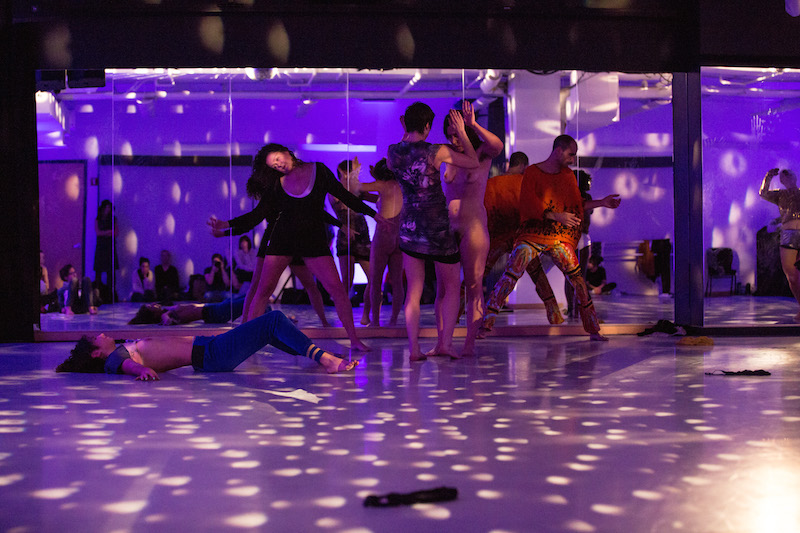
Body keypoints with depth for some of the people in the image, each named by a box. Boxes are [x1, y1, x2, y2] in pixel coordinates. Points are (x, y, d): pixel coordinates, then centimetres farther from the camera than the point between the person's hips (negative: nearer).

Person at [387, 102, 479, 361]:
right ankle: (444, 343, 4)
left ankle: (414, 348, 3)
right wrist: (462, 132, 6)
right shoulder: (437, 151, -15)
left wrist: (405, 133, 18)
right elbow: (474, 162, -1)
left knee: (413, 290, 8)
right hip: (438, 227, -4)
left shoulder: (392, 152, -4)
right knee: (451, 286, 12)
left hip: (409, 226, 4)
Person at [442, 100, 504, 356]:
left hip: (473, 224, -4)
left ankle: (470, 342, 3)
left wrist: (474, 125, -27)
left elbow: (498, 146, -24)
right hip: (447, 225, 4)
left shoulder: (482, 154, -2)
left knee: (473, 284, -1)